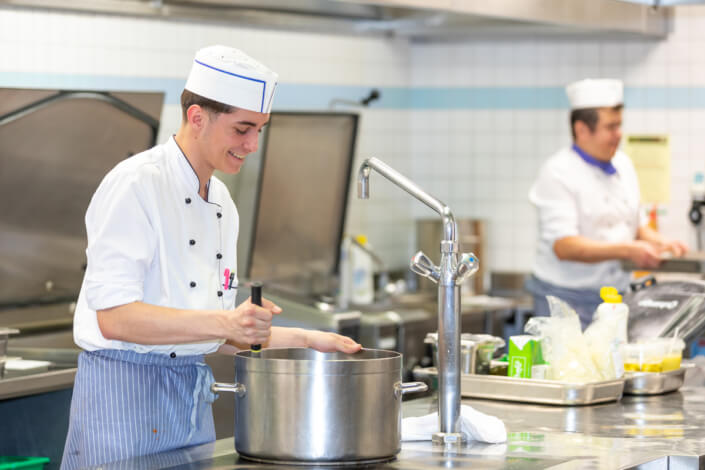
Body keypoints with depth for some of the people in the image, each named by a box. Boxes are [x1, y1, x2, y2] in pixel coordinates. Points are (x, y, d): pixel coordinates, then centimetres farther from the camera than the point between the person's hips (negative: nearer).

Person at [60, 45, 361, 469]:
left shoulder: (221, 203, 14)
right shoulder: (136, 185, -12)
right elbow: (114, 317, -21)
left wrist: (302, 339, 11)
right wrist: (224, 323, -28)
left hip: (194, 397, 8)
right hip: (125, 390, -8)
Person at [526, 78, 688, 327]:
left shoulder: (622, 164, 12)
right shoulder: (557, 173, -11)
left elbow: (636, 224, 23)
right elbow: (563, 246, -20)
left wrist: (658, 242, 2)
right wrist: (627, 251, -26)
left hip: (615, 297, 6)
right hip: (567, 300, -6)